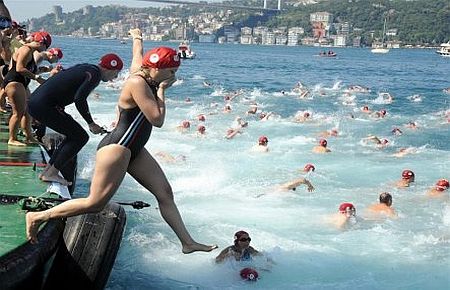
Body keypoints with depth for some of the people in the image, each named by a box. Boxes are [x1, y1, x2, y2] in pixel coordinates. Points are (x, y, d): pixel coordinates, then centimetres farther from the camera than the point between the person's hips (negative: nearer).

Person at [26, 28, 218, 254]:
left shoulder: (143, 72, 9)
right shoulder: (138, 83, -19)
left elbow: (137, 55, 33)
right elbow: (157, 120, -22)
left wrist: (137, 37, 54)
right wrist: (161, 91, -11)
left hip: (133, 149, 11)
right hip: (117, 147, -11)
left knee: (165, 192, 6)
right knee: (95, 203, -11)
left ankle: (188, 243, 10)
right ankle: (38, 217, 0)